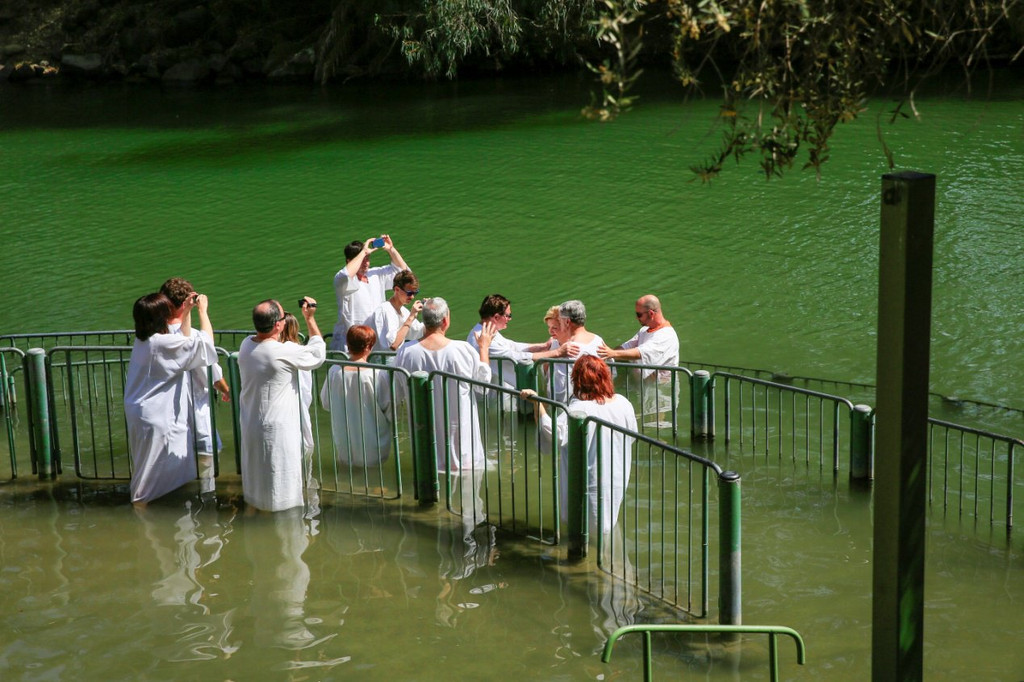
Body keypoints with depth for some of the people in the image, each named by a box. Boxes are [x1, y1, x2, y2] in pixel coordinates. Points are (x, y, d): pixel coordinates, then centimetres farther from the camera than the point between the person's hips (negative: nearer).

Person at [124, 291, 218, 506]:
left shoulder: (143, 340, 3)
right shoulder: (162, 344, -24)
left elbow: (184, 343, 18)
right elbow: (205, 341, -21)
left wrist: (187, 312, 14)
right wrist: (203, 310, -8)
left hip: (139, 413, 10)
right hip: (156, 418, -10)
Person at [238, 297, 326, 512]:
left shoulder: (246, 345, -5)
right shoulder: (285, 353, -25)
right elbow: (318, 355, -9)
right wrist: (310, 319, -4)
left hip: (249, 426, 7)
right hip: (277, 428, -7)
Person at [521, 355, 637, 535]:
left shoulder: (579, 409, -25)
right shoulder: (624, 404, -6)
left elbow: (556, 434, -33)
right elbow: (631, 436, 8)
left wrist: (537, 403, -32)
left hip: (591, 484, -6)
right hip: (620, 479, 6)